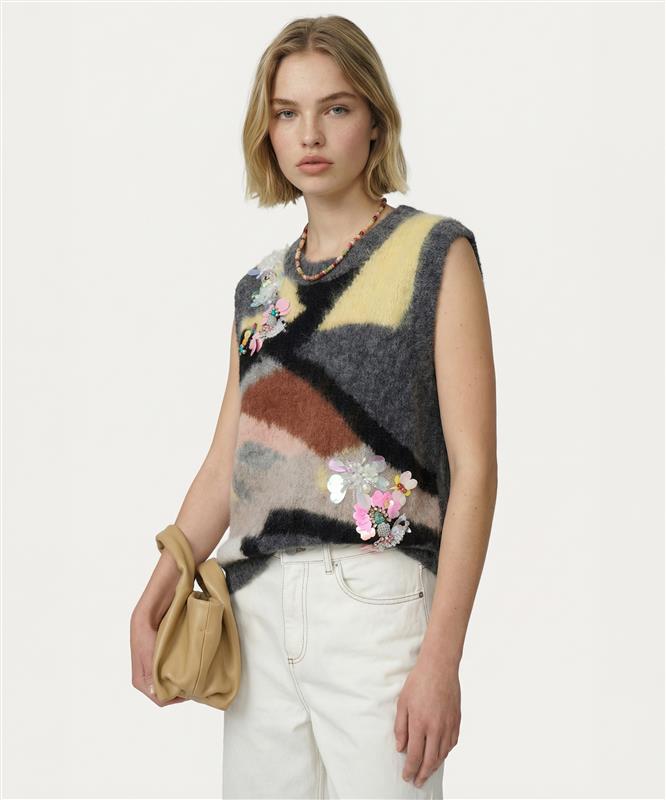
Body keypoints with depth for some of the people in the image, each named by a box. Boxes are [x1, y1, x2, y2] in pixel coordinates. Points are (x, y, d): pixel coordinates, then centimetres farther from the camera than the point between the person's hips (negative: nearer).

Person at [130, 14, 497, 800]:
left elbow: (473, 467, -8)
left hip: (378, 603, -5)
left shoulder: (434, 253, -1)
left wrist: (442, 655, -15)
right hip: (259, 606, 5)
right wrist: (153, 600, -1)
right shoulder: (259, 285, 15)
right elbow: (223, 467, 14)